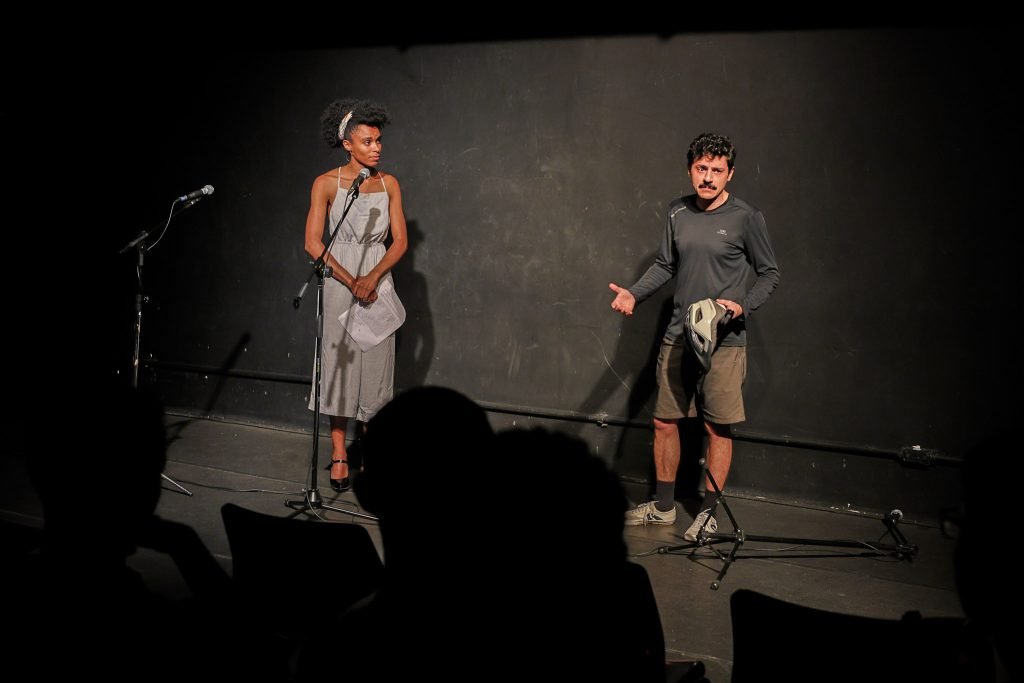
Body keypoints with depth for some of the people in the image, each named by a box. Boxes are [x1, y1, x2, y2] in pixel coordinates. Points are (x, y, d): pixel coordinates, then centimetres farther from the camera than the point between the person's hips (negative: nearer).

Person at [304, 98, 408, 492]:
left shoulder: (388, 184, 5)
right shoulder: (327, 184, -4)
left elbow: (400, 240, 2)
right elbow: (313, 244, -9)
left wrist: (372, 278, -13)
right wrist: (351, 282, -15)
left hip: (378, 279, 3)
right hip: (339, 280, -3)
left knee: (375, 365, 3)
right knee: (340, 364, -1)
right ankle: (339, 453, 5)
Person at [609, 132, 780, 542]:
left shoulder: (746, 218, -8)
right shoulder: (678, 212, 6)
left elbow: (769, 274, -1)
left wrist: (743, 306, -17)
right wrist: (633, 294, 1)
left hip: (723, 342, -5)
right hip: (677, 337, 5)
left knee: (717, 429, 1)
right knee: (664, 422, 10)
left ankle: (709, 513, 14)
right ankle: (663, 507, 25)